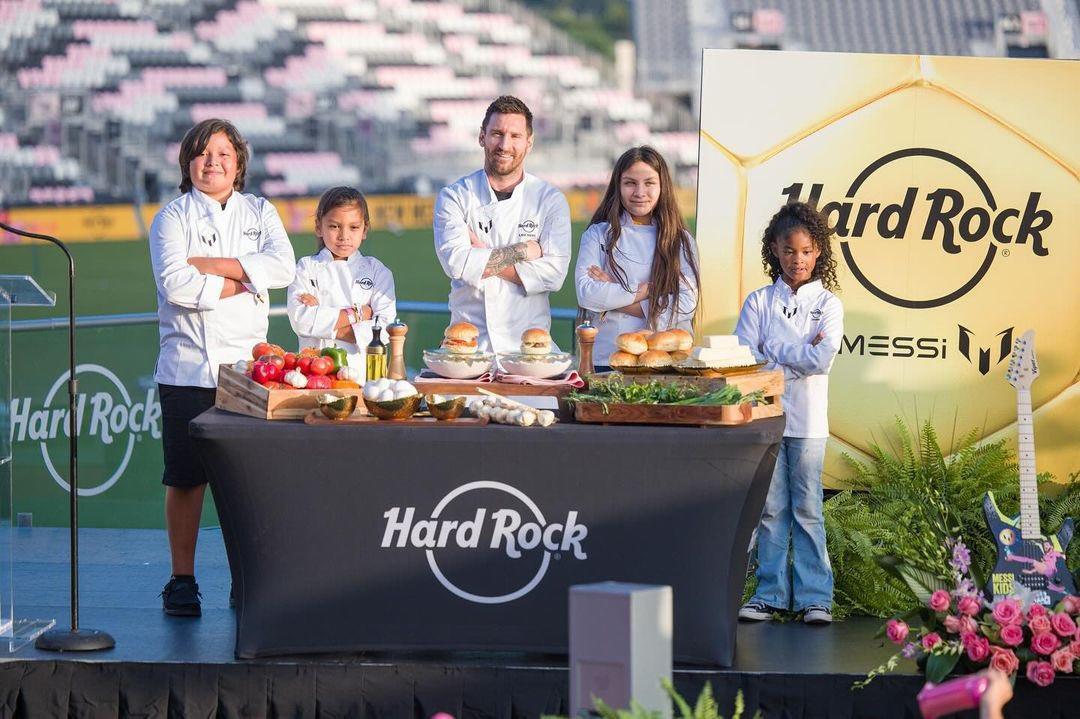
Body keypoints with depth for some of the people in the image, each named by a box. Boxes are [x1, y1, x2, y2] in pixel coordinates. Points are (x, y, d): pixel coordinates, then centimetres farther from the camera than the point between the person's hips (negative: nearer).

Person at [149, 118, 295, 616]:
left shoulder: (260, 213, 14)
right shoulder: (173, 217, 5)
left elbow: (283, 267, -5)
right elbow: (174, 284, -11)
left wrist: (210, 265, -10)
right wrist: (241, 283, -7)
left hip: (247, 364, 2)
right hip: (188, 365, -2)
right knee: (186, 477, -2)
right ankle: (182, 580, 8)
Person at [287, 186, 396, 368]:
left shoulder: (376, 270, 11)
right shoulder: (306, 268, 8)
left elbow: (385, 328, -2)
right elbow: (301, 321, -9)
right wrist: (358, 313, -6)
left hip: (363, 367, -1)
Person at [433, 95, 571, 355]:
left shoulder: (551, 200, 8)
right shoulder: (454, 197, 7)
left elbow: (554, 273, -5)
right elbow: (455, 262, -9)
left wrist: (484, 260, -6)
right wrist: (521, 251, -5)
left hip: (528, 343, 0)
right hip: (469, 341, 0)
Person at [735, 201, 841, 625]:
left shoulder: (827, 304, 4)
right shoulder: (759, 302, 8)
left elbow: (823, 358, -10)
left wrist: (774, 351, -7)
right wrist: (798, 355, -10)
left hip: (807, 419, -1)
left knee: (807, 508, 0)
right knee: (770, 507, 4)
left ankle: (814, 597, 3)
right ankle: (770, 593, 9)